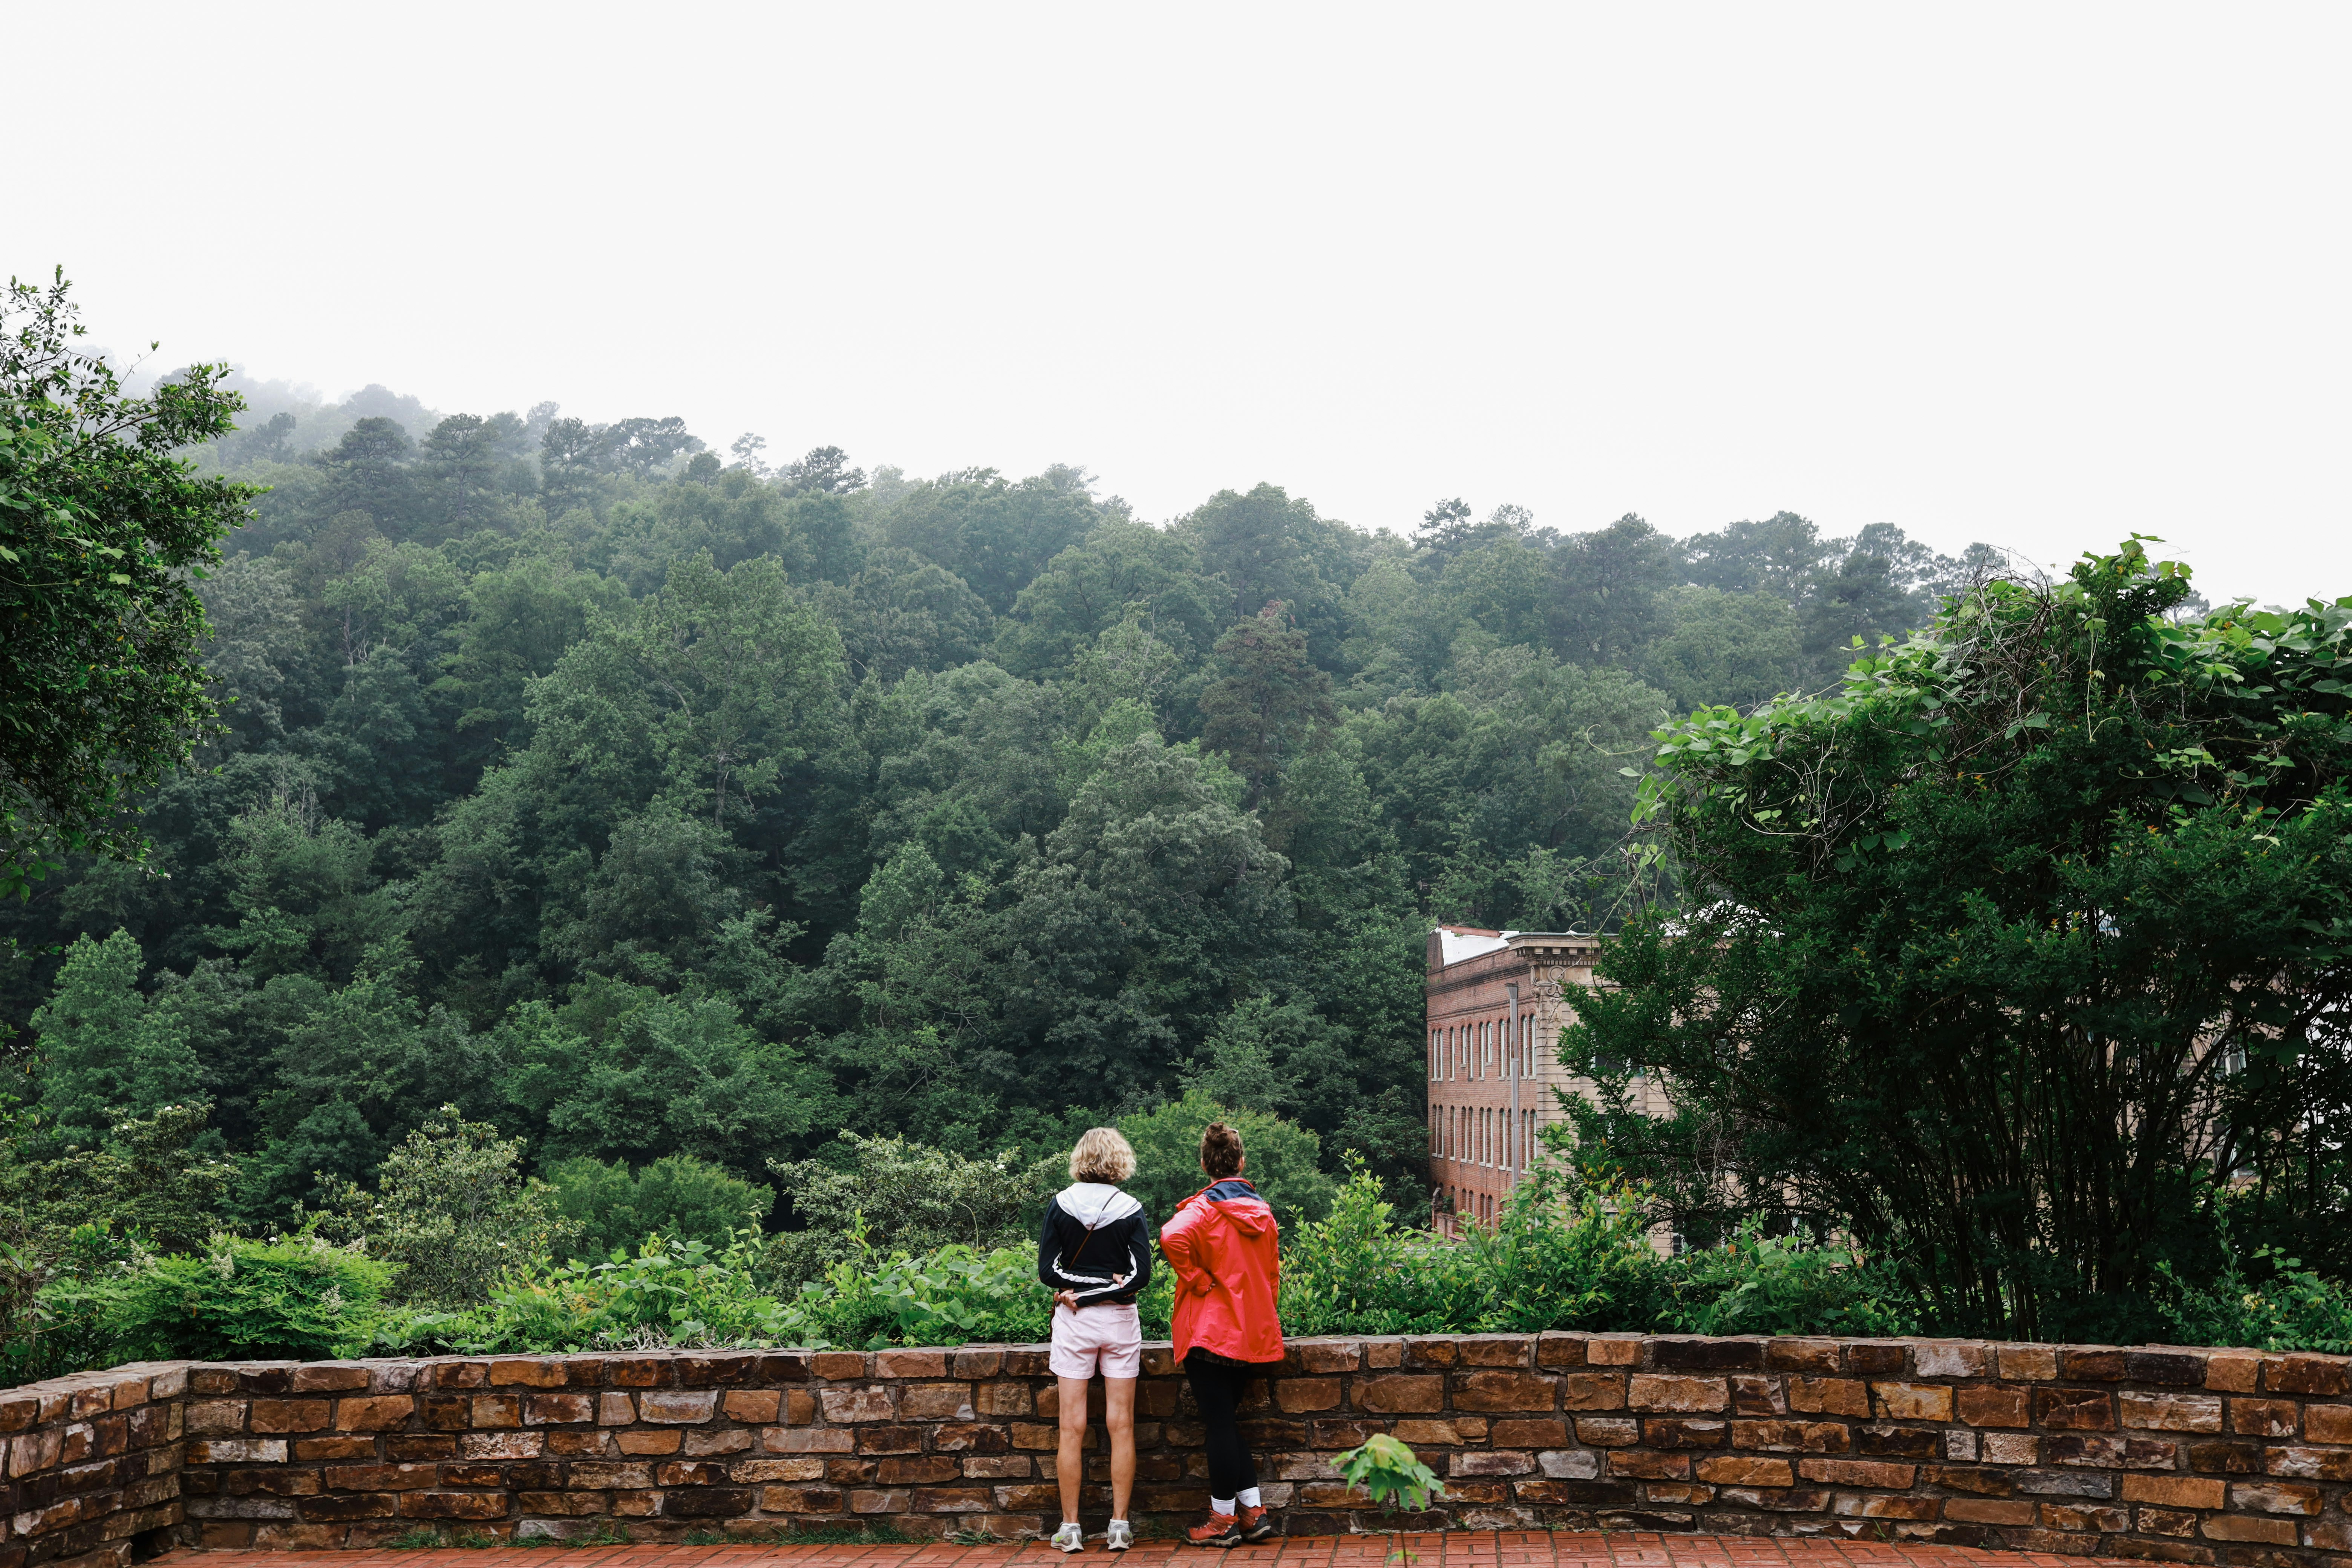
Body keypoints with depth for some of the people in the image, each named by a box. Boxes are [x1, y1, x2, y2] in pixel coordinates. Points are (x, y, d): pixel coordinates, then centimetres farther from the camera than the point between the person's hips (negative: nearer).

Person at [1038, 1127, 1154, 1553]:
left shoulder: (1060, 1206, -2)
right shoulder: (1130, 1210, -4)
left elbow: (1048, 1271, -6)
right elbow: (1141, 1275, -11)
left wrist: (1076, 1292, -4)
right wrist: (1109, 1286, -7)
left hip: (1073, 1323, 0)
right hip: (1119, 1320, 0)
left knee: (1073, 1427, 4)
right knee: (1121, 1426, 5)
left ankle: (1070, 1528, 7)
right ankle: (1119, 1526, 6)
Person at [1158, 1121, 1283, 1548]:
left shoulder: (1204, 1207, -11)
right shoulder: (1262, 1210, 9)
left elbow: (1173, 1238, -32)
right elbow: (1273, 1275, 16)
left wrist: (1197, 1280, -18)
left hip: (1211, 1332, -6)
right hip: (1254, 1333, 6)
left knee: (1219, 1424, 0)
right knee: (1228, 1420, 16)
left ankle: (1224, 1520, 7)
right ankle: (1253, 1512, 14)